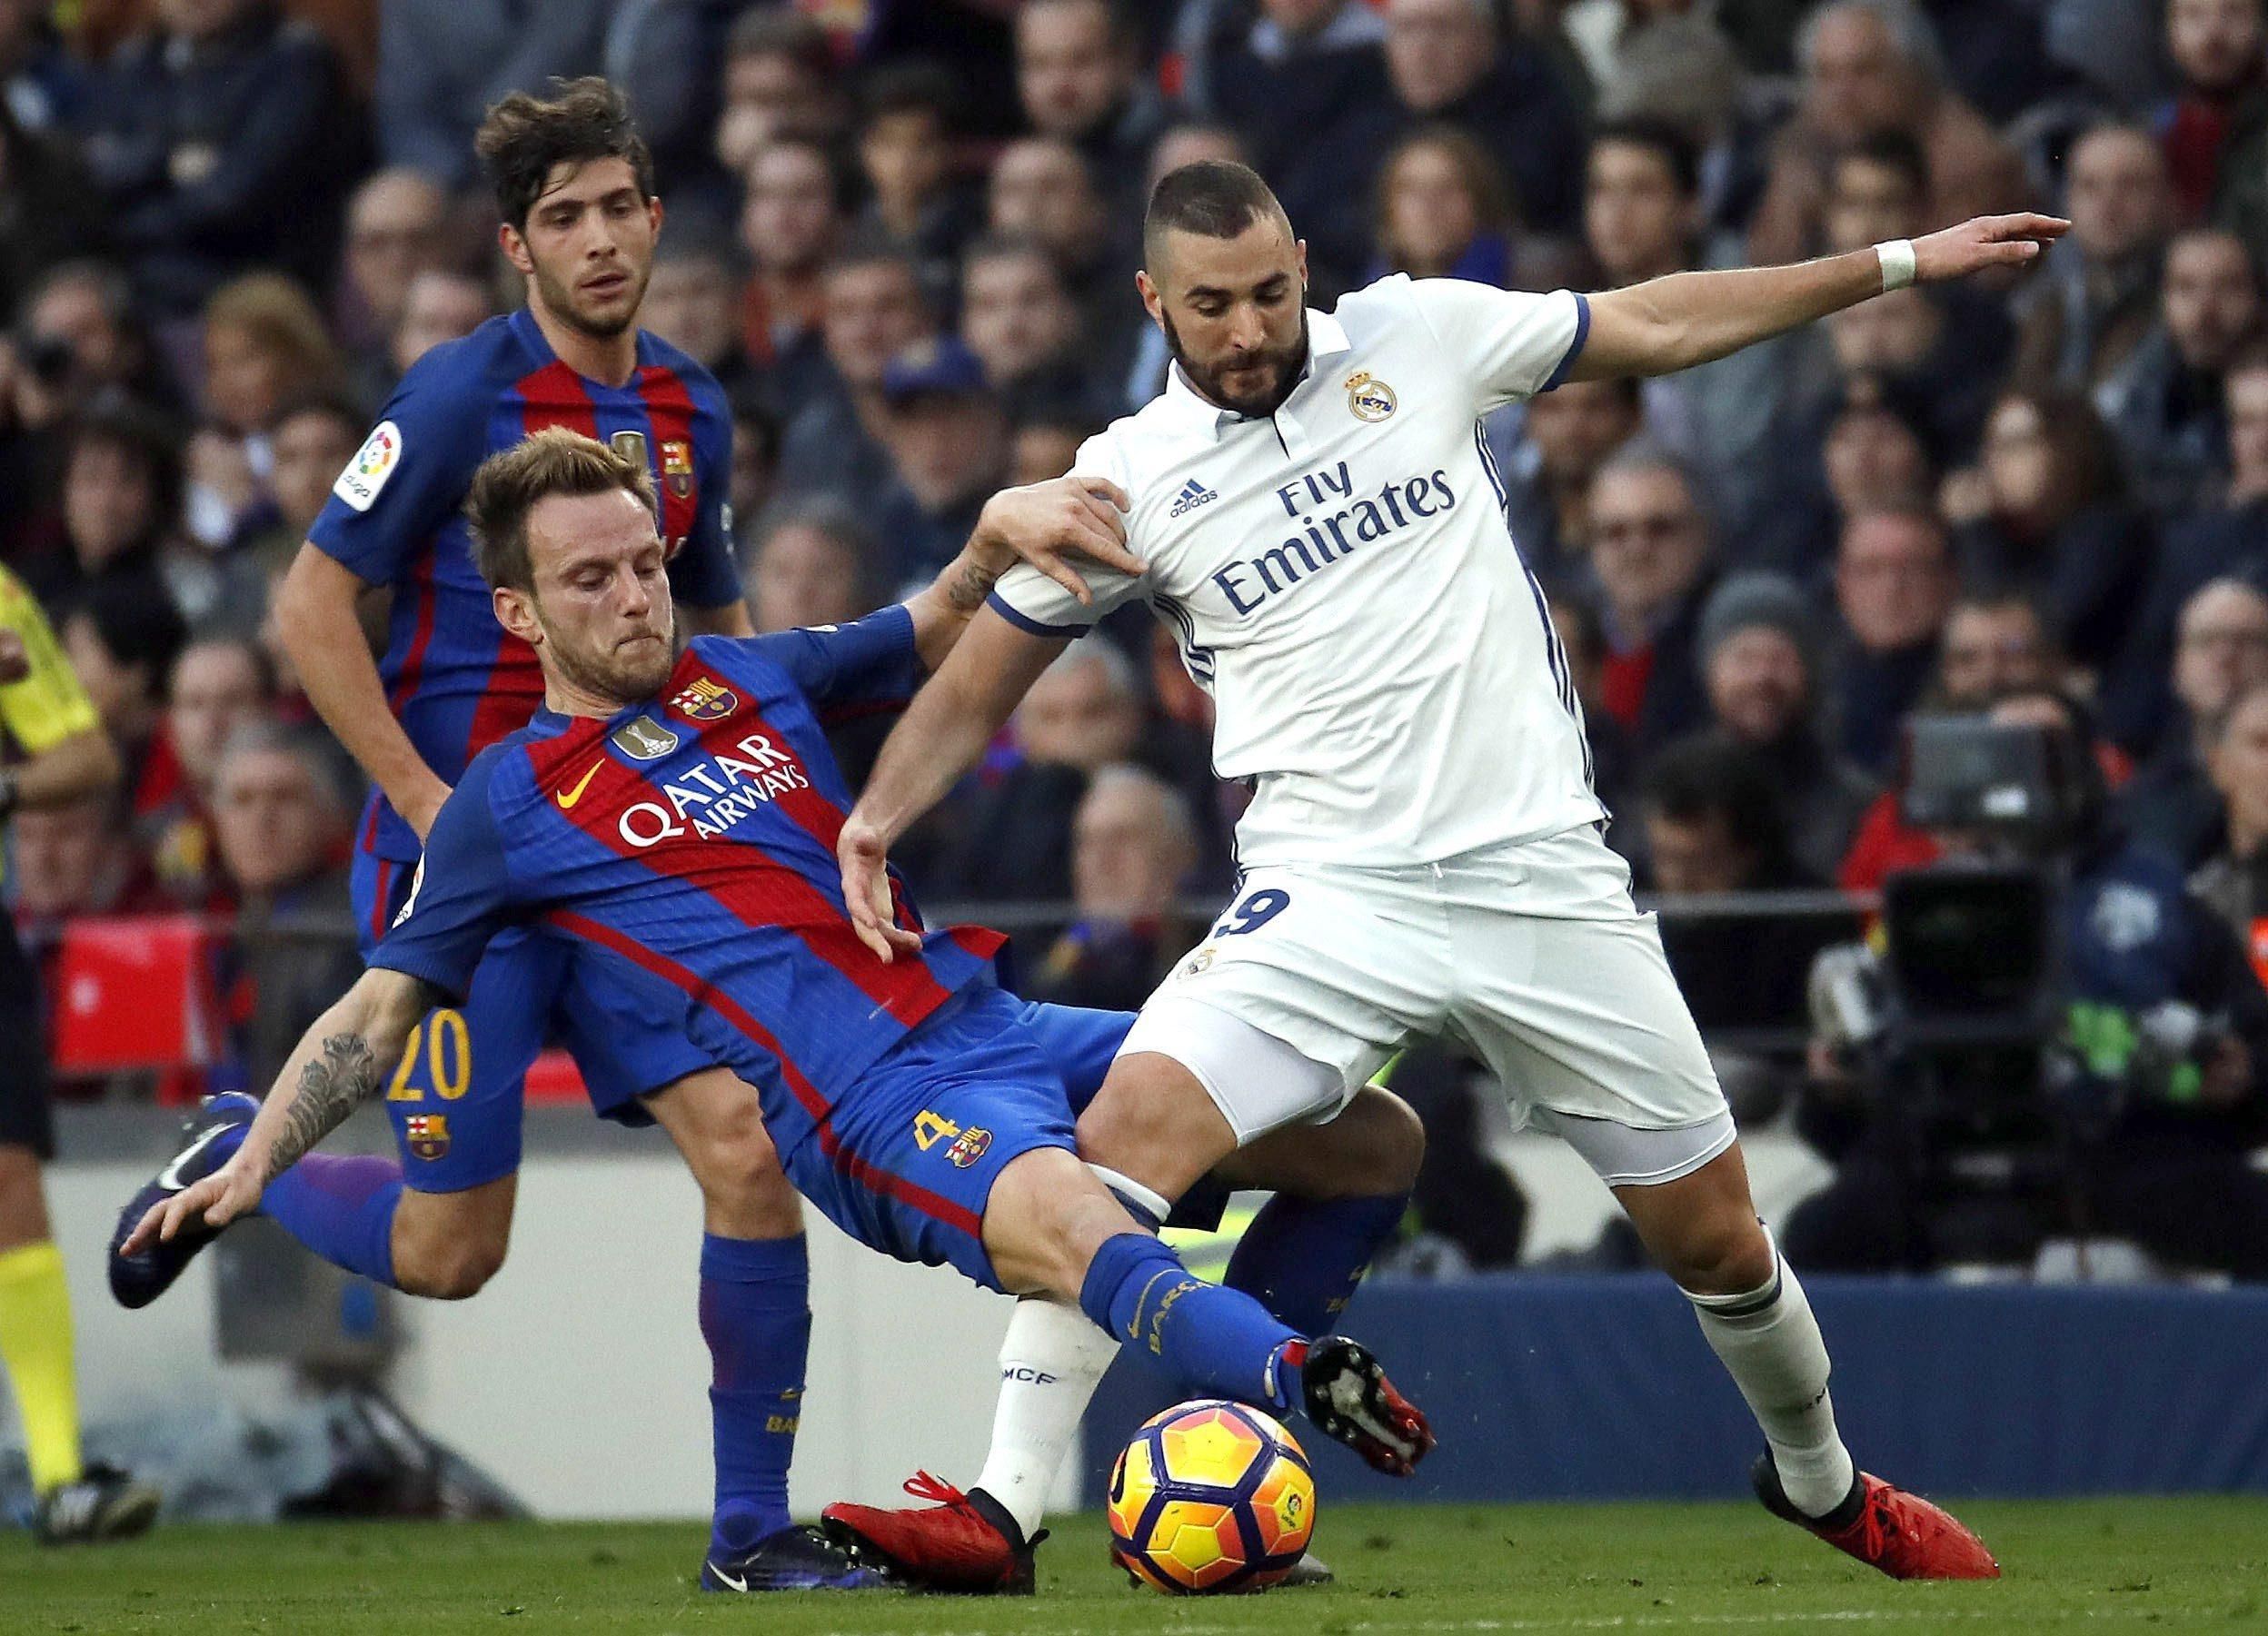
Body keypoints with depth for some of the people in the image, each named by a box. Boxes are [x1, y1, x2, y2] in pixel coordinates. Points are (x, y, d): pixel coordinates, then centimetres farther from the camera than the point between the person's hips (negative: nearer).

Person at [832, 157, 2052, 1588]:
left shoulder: (1418, 338, 4)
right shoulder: (1130, 480, 2)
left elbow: (1656, 325, 13)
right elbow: (987, 667, 13)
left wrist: (1904, 264, 16)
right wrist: (880, 813, -2)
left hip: (1543, 870, 1)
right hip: (1333, 895, -1)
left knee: (1715, 1236, 7)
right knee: (1134, 1124, -25)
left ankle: (1821, 1479, 35)